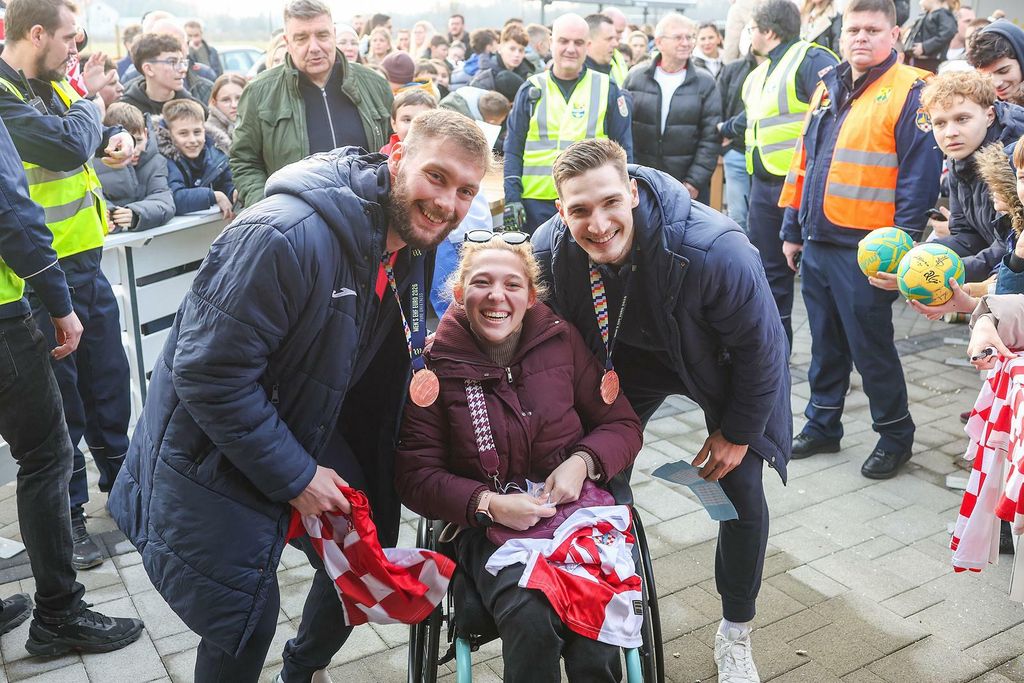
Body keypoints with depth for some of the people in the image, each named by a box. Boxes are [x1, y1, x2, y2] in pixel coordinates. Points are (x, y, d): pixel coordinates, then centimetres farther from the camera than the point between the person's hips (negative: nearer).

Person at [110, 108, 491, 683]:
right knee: (246, 623, -3)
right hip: (216, 456, -7)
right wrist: (295, 476, -24)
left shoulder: (414, 243, -4)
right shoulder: (287, 235, -32)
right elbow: (210, 373, -30)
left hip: (311, 436, 8)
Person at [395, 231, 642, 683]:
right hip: (488, 524, -1)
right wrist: (488, 504, -18)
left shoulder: (562, 341, 1)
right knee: (529, 617, -30)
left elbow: (623, 425, 9)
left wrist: (582, 462, -11)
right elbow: (415, 475, -3)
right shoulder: (434, 365, -3)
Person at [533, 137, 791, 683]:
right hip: (630, 355, 3)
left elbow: (758, 347, -23)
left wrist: (737, 432, -12)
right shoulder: (548, 250, -27)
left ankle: (735, 634, 19)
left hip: (723, 365, -3)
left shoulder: (715, 249, -40)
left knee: (742, 491, -5)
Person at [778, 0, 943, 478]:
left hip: (866, 251, -6)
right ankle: (822, 425, 31)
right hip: (817, 243, 6)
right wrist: (792, 229, 15)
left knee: (871, 348, 4)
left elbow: (919, 176, -13)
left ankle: (895, 435, 22)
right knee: (825, 343, 16)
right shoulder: (827, 89, 13)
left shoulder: (909, 91, -8)